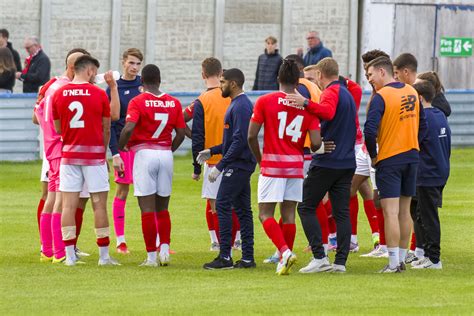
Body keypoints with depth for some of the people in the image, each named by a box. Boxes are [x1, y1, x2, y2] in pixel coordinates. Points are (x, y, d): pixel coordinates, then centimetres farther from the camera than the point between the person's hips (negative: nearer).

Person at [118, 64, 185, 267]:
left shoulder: (138, 102, -7)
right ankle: (165, 249, 2)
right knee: (162, 208, 15)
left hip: (144, 153, -4)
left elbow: (129, 128, -19)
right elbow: (181, 133, 8)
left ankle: (151, 256, -2)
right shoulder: (174, 103, 6)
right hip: (166, 155, 4)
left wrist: (120, 147, -2)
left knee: (147, 209, -1)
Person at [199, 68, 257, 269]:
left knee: (223, 206, -10)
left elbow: (239, 140, -22)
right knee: (242, 209, 9)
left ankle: (225, 257, -12)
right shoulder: (237, 104, 17)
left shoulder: (240, 106, -16)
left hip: (237, 165, -11)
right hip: (242, 164, 11)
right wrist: (212, 151, 21)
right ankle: (247, 258, 10)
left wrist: (220, 166, -21)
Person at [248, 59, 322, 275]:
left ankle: (285, 251, -18)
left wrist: (260, 159, 10)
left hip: (272, 166, -3)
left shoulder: (265, 101, -5)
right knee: (288, 214, 10)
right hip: (296, 166, 3)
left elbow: (251, 136, -5)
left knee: (265, 214, 1)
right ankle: (285, 261, 11)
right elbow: (316, 143, -3)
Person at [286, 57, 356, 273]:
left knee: (306, 208, -1)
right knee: (341, 212, 5)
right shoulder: (348, 95, 20)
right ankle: (341, 261, -1)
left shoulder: (331, 92, -9)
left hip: (326, 162, -8)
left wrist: (306, 103, -43)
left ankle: (320, 257, -11)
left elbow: (328, 112, -32)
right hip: (347, 163, 8)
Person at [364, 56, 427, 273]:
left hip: (389, 159, -7)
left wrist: (373, 155, -7)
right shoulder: (412, 93, 9)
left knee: (390, 212, -7)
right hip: (411, 157, 7)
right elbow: (423, 125, 15)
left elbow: (370, 130, -21)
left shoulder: (381, 96, -13)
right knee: (404, 211, 13)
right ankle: (401, 259, 18)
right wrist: (411, 146, 15)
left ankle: (393, 263, -10)